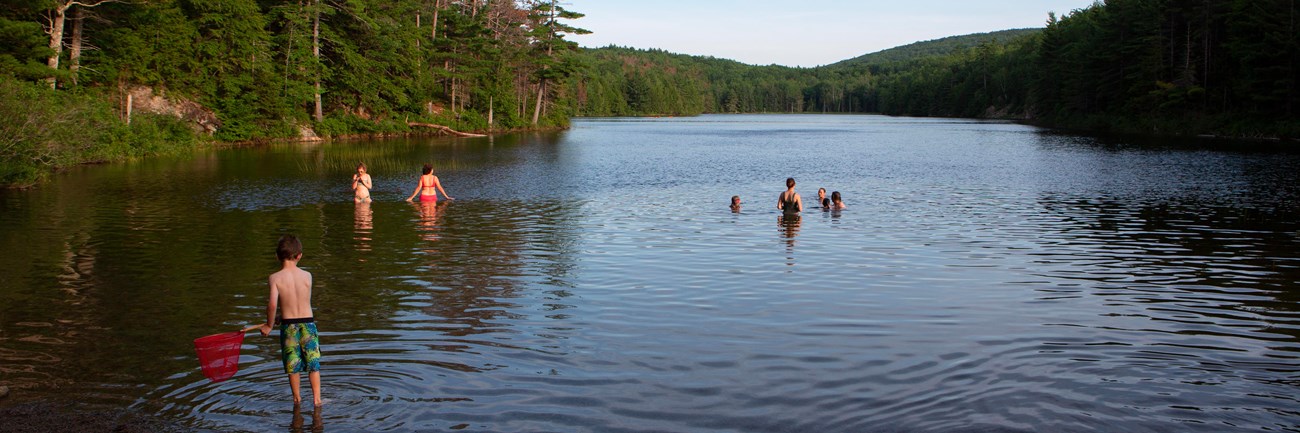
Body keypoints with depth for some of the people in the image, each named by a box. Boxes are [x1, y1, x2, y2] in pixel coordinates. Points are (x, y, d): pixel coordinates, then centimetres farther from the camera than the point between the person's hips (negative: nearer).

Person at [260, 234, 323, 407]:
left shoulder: (275, 278, -11)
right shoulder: (307, 276, -4)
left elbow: (272, 304, -23)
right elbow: (305, 300, 5)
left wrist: (269, 325, -6)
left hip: (288, 327, -1)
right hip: (308, 323, 1)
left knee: (293, 366, 15)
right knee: (313, 364, 13)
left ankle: (297, 398, 28)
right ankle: (317, 399, 11)